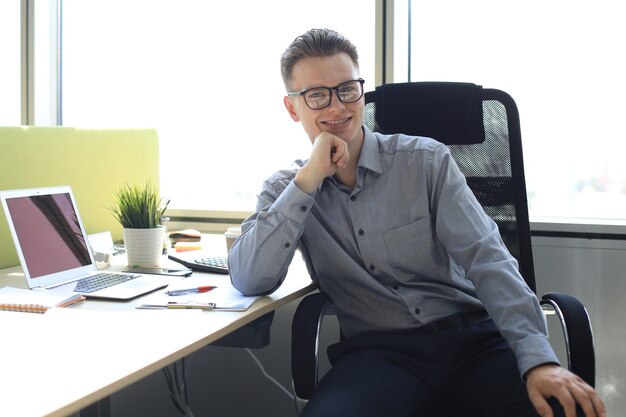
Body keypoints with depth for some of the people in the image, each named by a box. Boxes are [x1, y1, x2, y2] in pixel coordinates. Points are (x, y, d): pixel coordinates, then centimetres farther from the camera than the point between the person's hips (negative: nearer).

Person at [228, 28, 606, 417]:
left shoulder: (426, 160, 2)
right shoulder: (286, 189, 7)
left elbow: (486, 258, -7)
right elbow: (249, 280, -8)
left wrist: (539, 359, -21)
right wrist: (309, 179, -14)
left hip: (471, 337, 0)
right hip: (376, 352, 0)